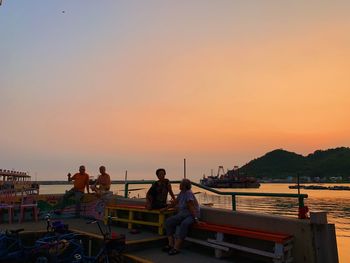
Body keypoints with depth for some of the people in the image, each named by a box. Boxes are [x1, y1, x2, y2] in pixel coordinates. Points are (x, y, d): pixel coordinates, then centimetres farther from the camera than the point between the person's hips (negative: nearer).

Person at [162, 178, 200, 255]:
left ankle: (176, 247, -34)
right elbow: (175, 202, 21)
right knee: (168, 221, -11)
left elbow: (191, 207, -20)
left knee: (184, 224, -38)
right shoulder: (181, 193, 9)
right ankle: (171, 244, -10)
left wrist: (195, 218, -21)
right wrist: (165, 208, 27)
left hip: (191, 215, -8)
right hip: (182, 214, 8)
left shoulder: (189, 193, -16)